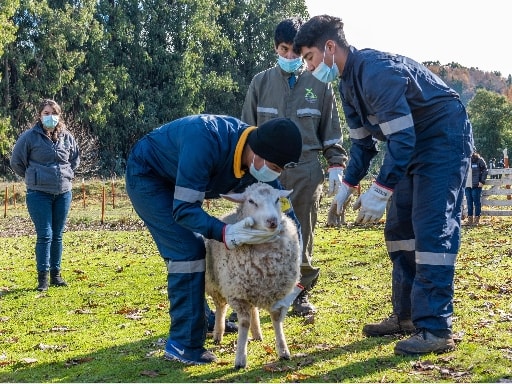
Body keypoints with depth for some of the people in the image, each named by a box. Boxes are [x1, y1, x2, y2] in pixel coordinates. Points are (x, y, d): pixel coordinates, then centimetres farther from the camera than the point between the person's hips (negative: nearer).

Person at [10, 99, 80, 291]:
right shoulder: (30, 136, -7)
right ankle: (43, 277, 2)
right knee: (45, 235, -6)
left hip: (63, 193, 4)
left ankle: (55, 274, 19)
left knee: (57, 235, 9)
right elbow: (16, 161, 2)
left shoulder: (67, 137, 4)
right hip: (39, 194, -4)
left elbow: (75, 158, 22)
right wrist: (32, 177, 7)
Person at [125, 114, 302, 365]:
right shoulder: (207, 143, -39)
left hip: (173, 181, 8)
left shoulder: (258, 160, -15)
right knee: (187, 250, -16)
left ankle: (202, 319, 33)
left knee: (194, 248, 14)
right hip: (146, 176, -8)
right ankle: (183, 345, -11)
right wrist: (225, 233, -48)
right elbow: (184, 209, -37)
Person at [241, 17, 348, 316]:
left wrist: (336, 165, 3)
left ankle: (302, 292, 17)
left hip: (306, 171, 0)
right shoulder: (261, 82, 7)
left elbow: (332, 131, 10)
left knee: (303, 236, 5)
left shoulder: (319, 84, 5)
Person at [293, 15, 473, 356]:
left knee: (431, 230, -15)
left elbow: (402, 137, -30)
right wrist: (347, 186, 6)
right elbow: (363, 141, 13)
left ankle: (436, 329, -15)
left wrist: (380, 191, -30)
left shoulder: (377, 71, -27)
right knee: (399, 229, 8)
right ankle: (407, 315, 15)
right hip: (412, 145, 10)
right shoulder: (349, 82, 5)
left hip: (444, 139, -10)